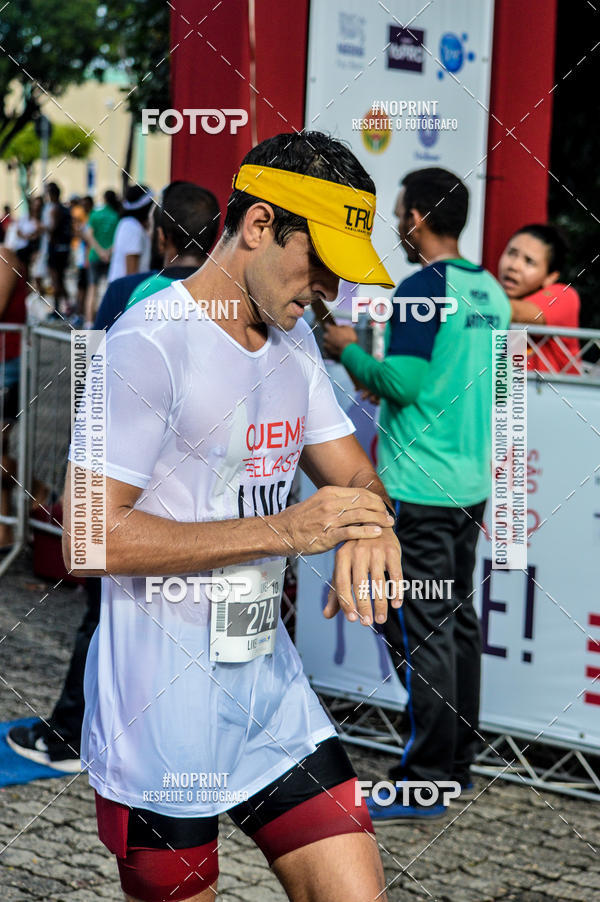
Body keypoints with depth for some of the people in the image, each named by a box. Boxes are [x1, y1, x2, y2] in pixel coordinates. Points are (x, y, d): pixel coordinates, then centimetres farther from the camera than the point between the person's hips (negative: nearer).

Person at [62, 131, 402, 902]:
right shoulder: (150, 342, -15)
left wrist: (366, 523, -10)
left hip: (271, 683, 7)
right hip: (160, 717, -7)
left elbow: (353, 473, 16)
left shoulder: (294, 341, 12)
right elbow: (90, 538, -21)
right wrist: (284, 530, -23)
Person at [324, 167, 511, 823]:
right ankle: (456, 763, 23)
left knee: (419, 631, -4)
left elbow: (403, 382, -21)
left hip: (417, 488, -8)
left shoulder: (422, 289, -14)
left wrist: (347, 351, -4)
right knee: (456, 621, 14)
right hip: (471, 481, 9)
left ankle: (422, 785, 0)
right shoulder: (490, 292, 11)